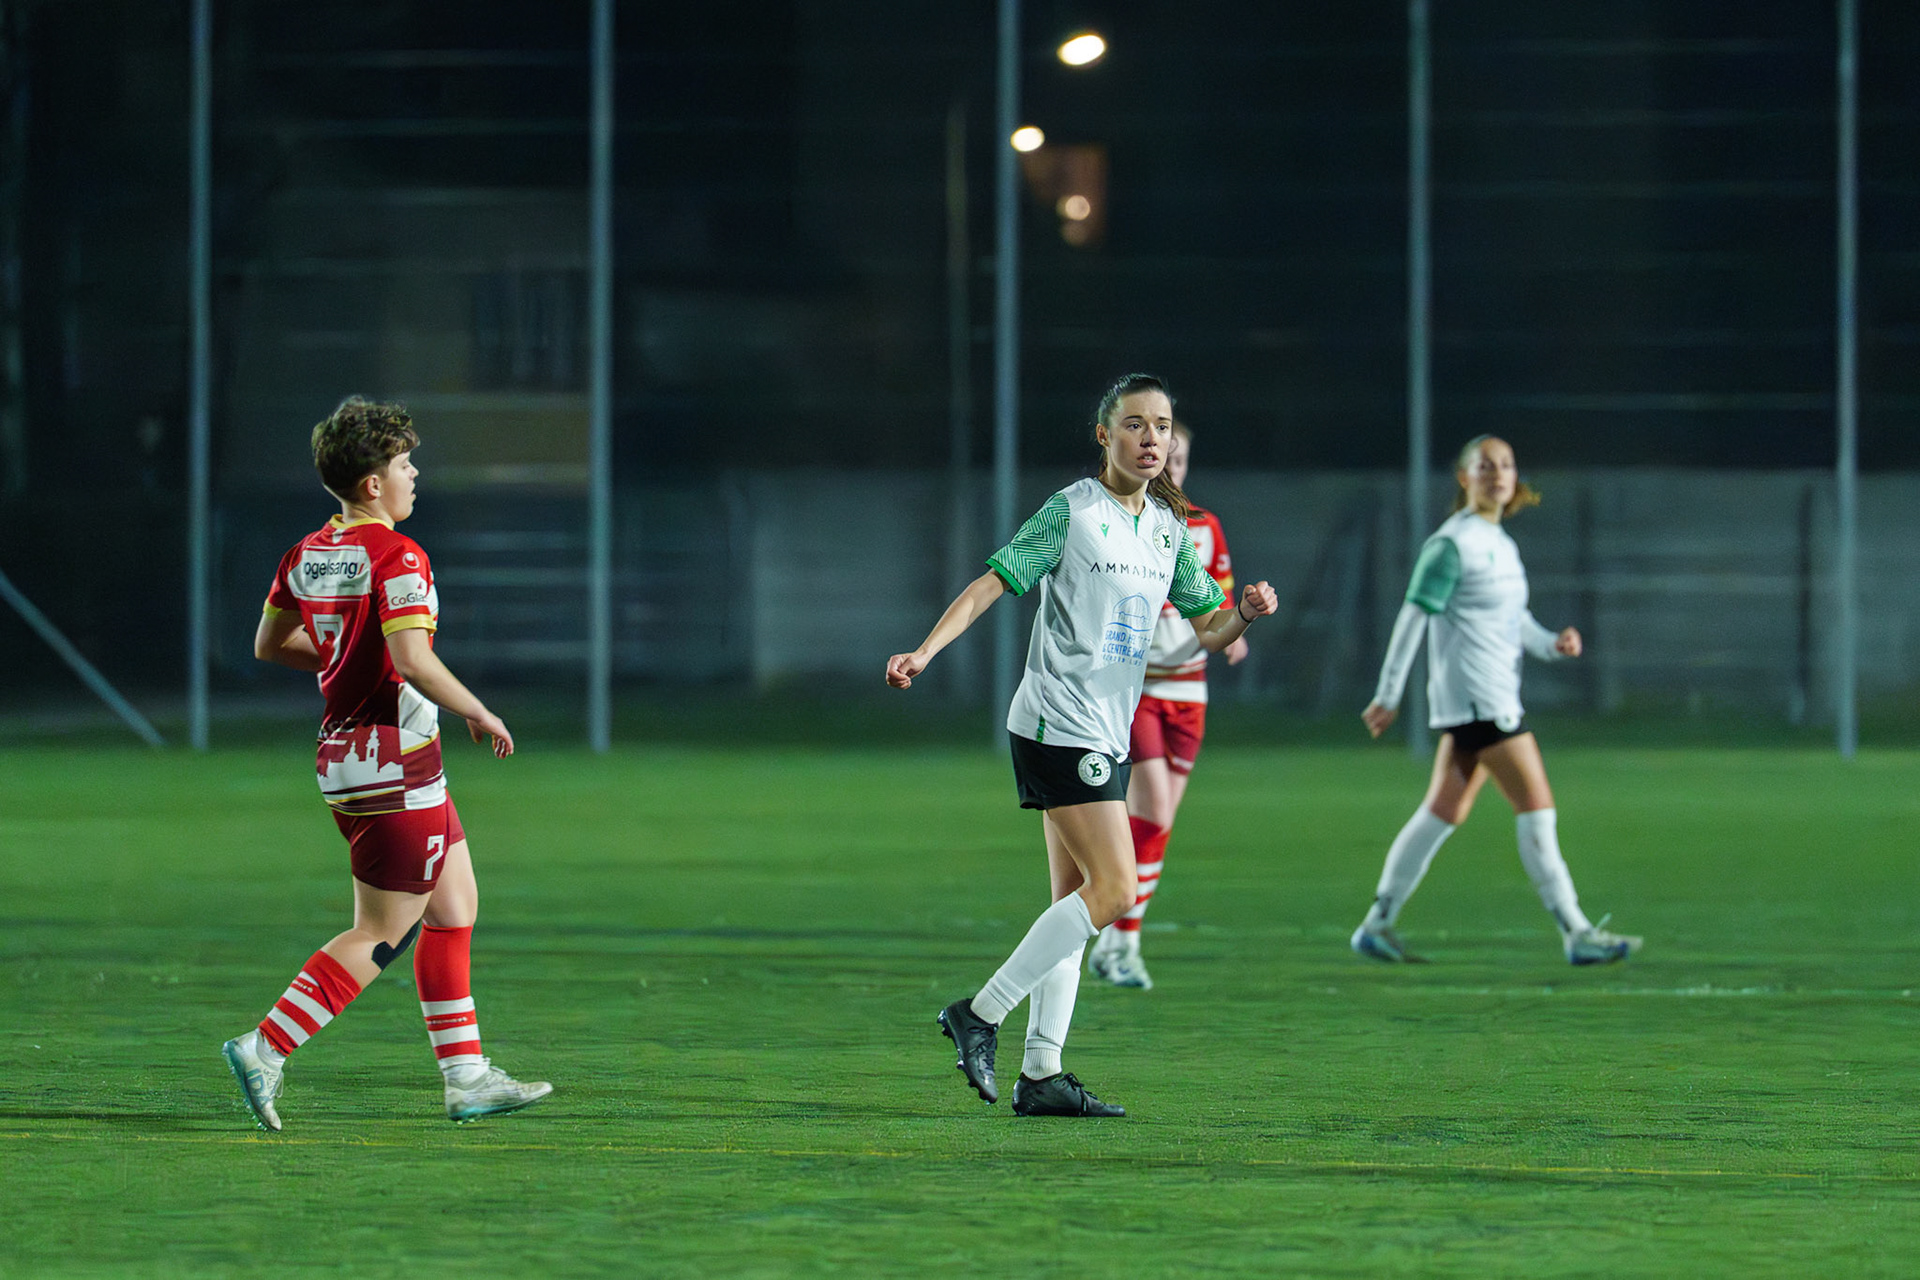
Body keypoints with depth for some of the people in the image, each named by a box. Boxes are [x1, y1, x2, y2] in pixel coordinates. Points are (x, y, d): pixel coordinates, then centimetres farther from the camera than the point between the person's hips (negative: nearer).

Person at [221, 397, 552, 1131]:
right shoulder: (396, 557, -17)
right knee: (382, 934, -3)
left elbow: (268, 643, 17)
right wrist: (480, 714, -14)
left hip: (344, 756, 9)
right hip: (395, 761, -9)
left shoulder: (307, 555, 8)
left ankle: (466, 1076, 17)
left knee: (456, 906, 16)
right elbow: (412, 660, -27)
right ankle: (265, 1050, -8)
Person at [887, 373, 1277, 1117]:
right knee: (1114, 888, -15)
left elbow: (1208, 628, 17)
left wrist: (1247, 613, -5)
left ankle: (1041, 1075, 9)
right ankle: (981, 1015, -8)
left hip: (1105, 738, 8)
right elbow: (993, 582, -10)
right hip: (1058, 726, -8)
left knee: (1078, 900, 7)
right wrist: (923, 652, -22)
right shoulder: (1072, 513, -8)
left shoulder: (1169, 530, 13)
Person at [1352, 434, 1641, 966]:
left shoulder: (1500, 543, 16)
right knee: (1536, 806, -10)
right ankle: (1576, 933, -10)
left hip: (1497, 696, 9)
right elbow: (1413, 618, -11)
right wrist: (1388, 696, -11)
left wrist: (1552, 643, 2)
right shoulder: (1453, 544, -11)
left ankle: (1377, 924, 18)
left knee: (1444, 811, 13)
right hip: (1475, 697, -9)